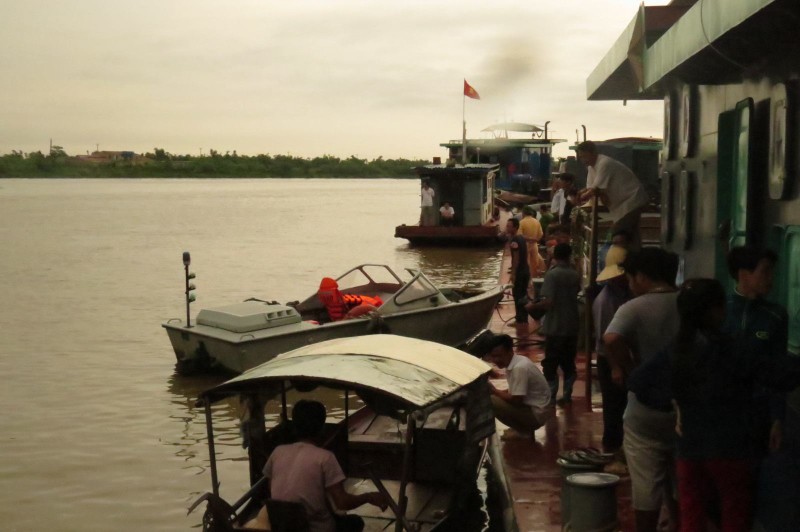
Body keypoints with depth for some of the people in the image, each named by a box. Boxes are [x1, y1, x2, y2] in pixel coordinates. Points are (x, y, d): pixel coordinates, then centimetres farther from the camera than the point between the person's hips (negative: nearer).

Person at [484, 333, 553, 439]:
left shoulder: (520, 368, -25)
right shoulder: (514, 362, 4)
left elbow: (516, 400, -24)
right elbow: (516, 393, 15)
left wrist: (495, 391, -11)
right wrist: (498, 392, -1)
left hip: (536, 413, -10)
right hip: (531, 406, 10)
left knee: (491, 402, -18)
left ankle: (524, 432, -3)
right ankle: (524, 429, 14)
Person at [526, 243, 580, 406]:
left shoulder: (552, 274, -15)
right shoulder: (575, 275, 3)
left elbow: (548, 301, -22)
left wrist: (533, 306, -6)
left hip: (555, 327, -6)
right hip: (572, 326, 6)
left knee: (551, 364, 3)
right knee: (568, 363, 14)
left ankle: (551, 398, 5)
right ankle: (566, 396, 18)